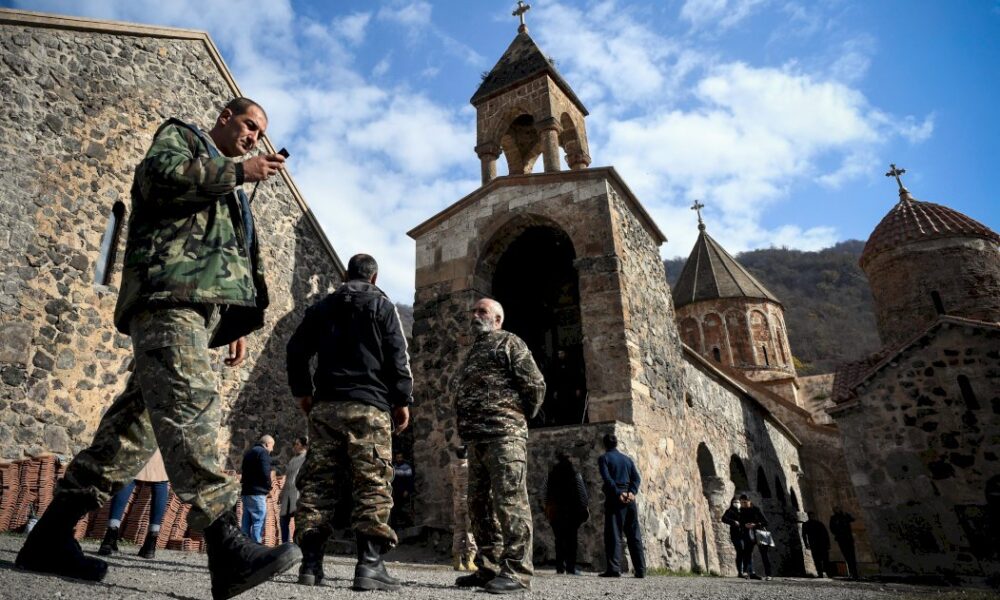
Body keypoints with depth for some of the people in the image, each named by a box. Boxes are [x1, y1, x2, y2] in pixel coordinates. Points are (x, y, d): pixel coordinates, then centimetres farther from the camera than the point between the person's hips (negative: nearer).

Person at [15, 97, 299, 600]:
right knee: (191, 406, -23)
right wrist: (238, 172, -4)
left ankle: (51, 538, 10)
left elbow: (238, 259, 30)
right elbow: (159, 176, -8)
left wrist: (240, 324, 20)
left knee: (137, 419, 3)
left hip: (205, 304, 9)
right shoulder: (179, 136, 16)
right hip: (169, 290, -9)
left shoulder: (231, 189, 36)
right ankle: (227, 550, -33)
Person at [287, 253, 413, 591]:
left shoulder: (322, 307, 17)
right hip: (368, 405, -4)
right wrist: (402, 400, -1)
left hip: (325, 404, 5)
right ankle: (369, 565, -12)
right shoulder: (382, 305, 4)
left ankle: (311, 562, 4)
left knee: (317, 480, 5)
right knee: (372, 483, -6)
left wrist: (302, 391, 20)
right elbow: (397, 356, -4)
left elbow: (296, 349, 14)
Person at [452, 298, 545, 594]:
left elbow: (535, 384, -6)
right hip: (476, 438, 9)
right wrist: (466, 428, 16)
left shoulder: (508, 342, 2)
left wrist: (519, 417, 2)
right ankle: (488, 568, 17)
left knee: (510, 500, -11)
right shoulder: (473, 352, 27)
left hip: (503, 433, -9)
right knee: (480, 503, 10)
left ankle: (517, 571, -8)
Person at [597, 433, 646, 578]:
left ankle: (614, 568, -7)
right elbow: (637, 478, 5)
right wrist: (631, 492, -7)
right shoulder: (627, 459, 19)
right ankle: (640, 570, 7)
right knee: (634, 535, 8)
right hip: (629, 498, 5)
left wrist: (618, 494, -15)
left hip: (614, 497, -5)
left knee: (613, 535, -3)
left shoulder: (603, 458, 3)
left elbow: (607, 478, -13)